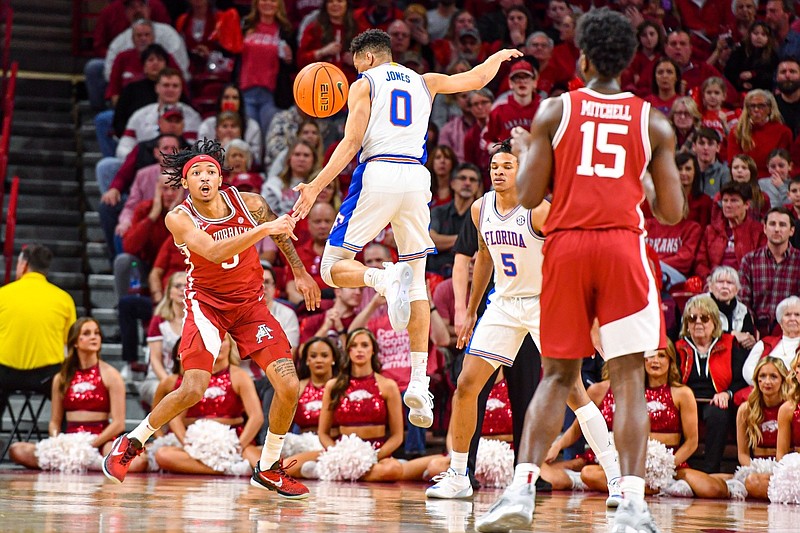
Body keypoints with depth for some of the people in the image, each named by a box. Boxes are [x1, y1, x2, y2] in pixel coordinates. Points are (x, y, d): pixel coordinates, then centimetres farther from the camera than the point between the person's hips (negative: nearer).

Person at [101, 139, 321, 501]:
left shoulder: (248, 203, -9)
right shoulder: (179, 218, -19)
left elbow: (281, 233, 13)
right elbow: (214, 252, -34)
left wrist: (301, 274, 18)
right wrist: (263, 229, -42)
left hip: (250, 302, 4)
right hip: (207, 303, -4)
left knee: (289, 386, -9)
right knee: (193, 390, -21)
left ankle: (267, 470, 11)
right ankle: (131, 444, 3)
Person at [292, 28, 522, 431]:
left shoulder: (364, 85, 7)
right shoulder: (425, 82, 20)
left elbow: (351, 142, -5)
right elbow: (478, 78, 32)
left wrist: (317, 186, -10)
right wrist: (500, 56, 54)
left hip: (377, 175, -4)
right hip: (416, 176, 4)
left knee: (333, 267, 4)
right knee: (417, 282, 11)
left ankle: (385, 279, -31)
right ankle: (419, 383, -1)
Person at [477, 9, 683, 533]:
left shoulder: (553, 111, 5)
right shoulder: (653, 122, 7)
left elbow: (529, 195, 3)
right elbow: (672, 211, 5)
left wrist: (522, 150, 22)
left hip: (566, 245, 1)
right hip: (623, 245, -1)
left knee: (557, 376, 12)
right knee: (629, 378, -1)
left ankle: (522, 490, 1)